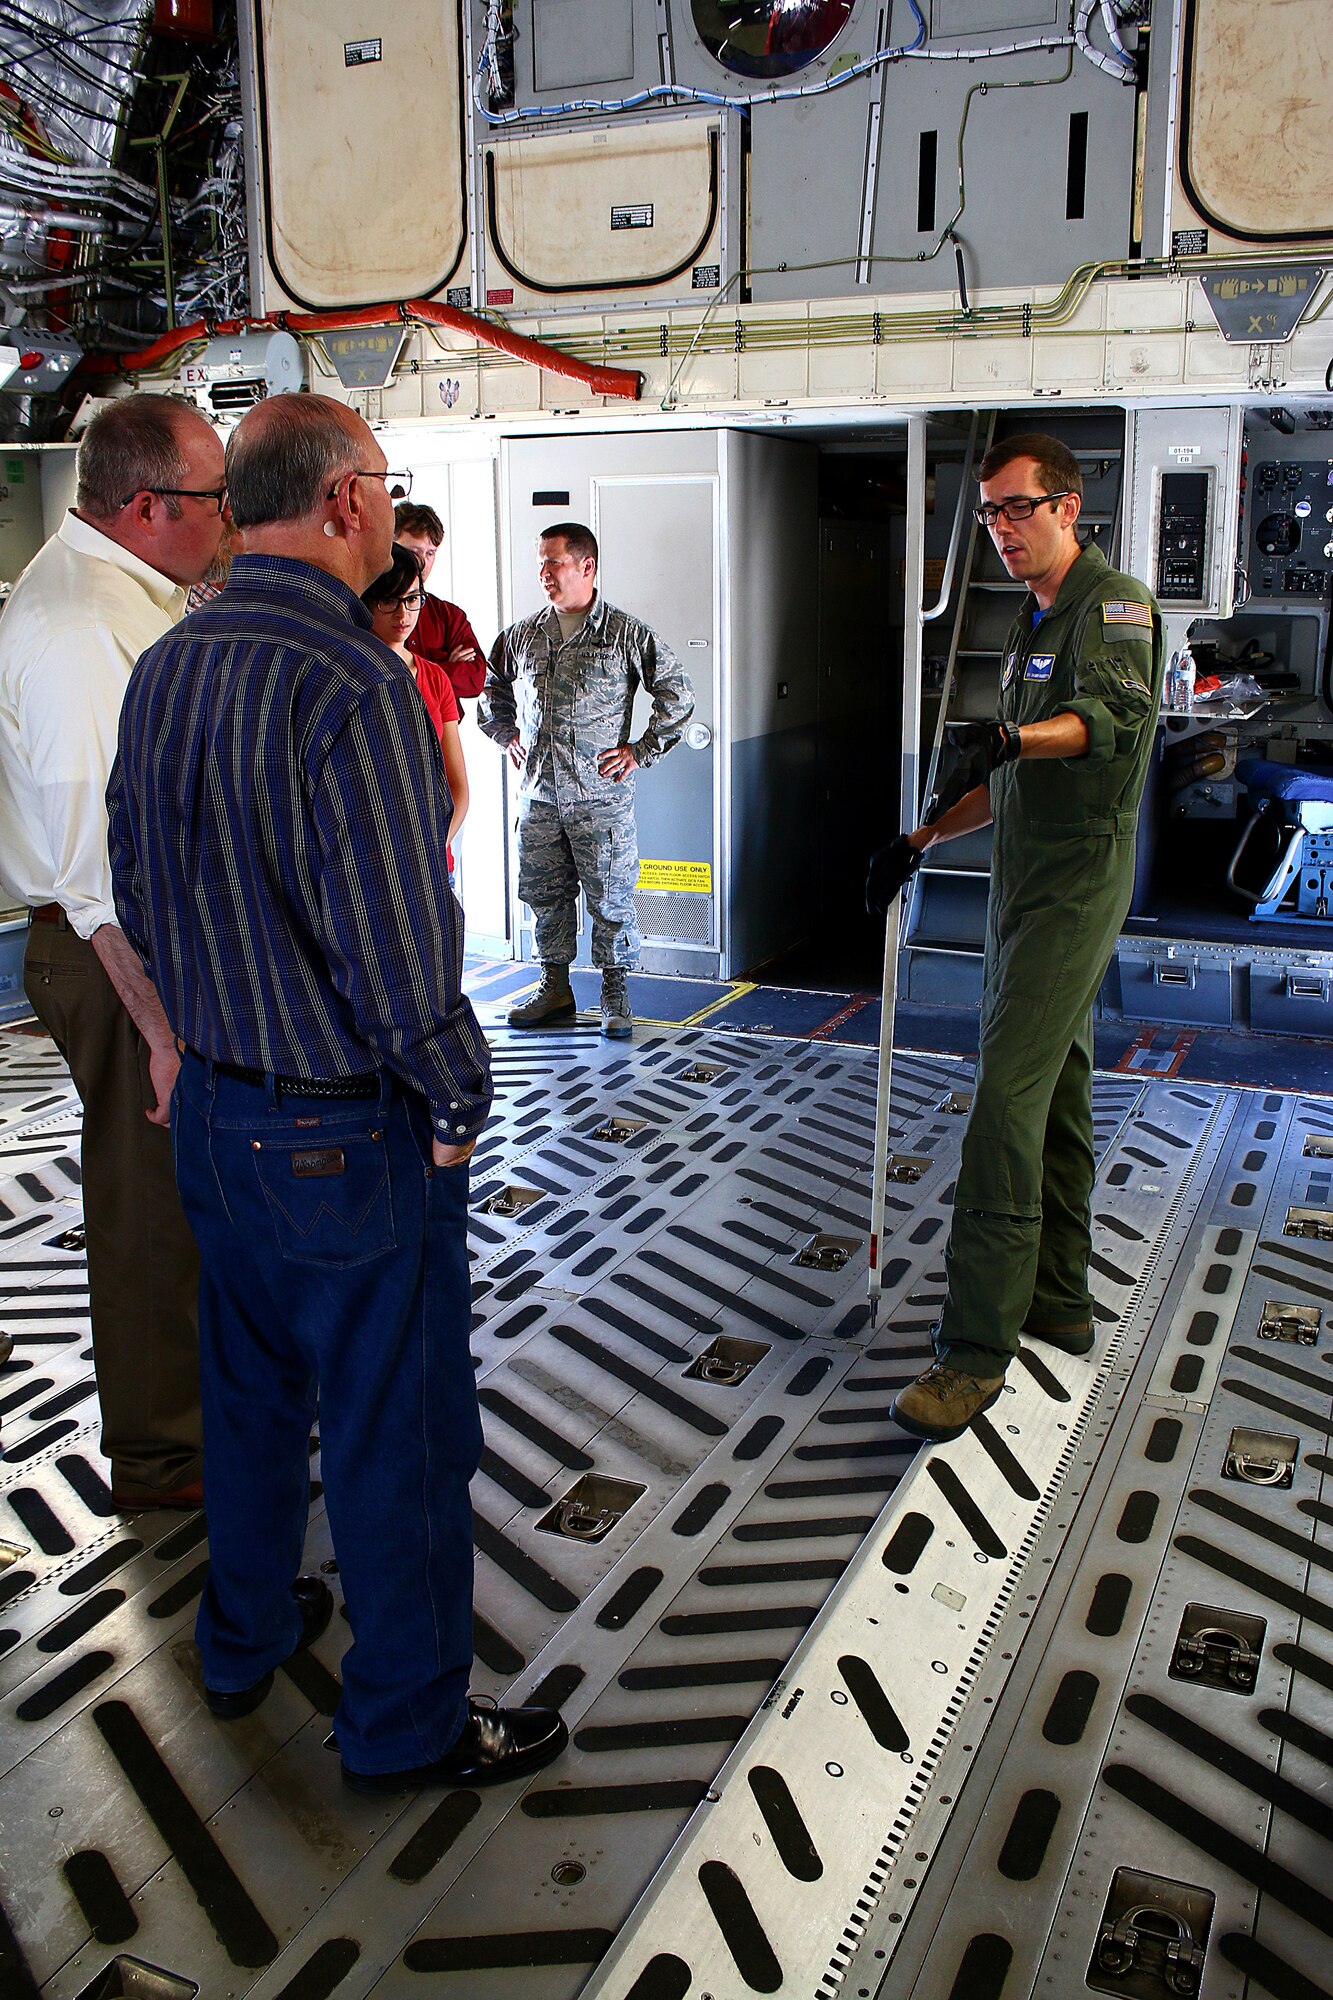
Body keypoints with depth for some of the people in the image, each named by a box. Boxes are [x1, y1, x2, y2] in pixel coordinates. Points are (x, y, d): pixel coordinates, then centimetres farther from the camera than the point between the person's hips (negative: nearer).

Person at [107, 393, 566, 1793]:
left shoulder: (161, 669, 4)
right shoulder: (352, 683, -23)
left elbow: (138, 896, 11)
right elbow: (396, 945, -25)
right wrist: (457, 1101, -11)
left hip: (211, 1106, 9)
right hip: (350, 1134, -8)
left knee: (252, 1390, 25)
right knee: (395, 1433, 8)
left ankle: (241, 1642, 44)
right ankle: (406, 1720, 26)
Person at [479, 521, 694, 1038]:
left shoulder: (626, 633, -3)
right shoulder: (522, 636, 9)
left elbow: (677, 695, 0)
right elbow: (493, 689, 27)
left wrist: (642, 751, -3)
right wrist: (508, 736, 16)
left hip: (601, 796, -4)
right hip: (539, 794, 4)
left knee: (610, 898, 1)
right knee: (544, 894, 10)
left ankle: (615, 996, 14)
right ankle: (555, 990, 24)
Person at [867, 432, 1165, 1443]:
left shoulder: (1114, 604, -10)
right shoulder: (1036, 623, 20)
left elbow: (1117, 710, -33)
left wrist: (1010, 735, -50)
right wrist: (919, 841, 22)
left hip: (1077, 886, -10)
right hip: (1031, 883, 10)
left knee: (1007, 1100, -16)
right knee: (1054, 1100, 15)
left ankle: (976, 1349, -14)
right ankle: (1058, 1300, 26)